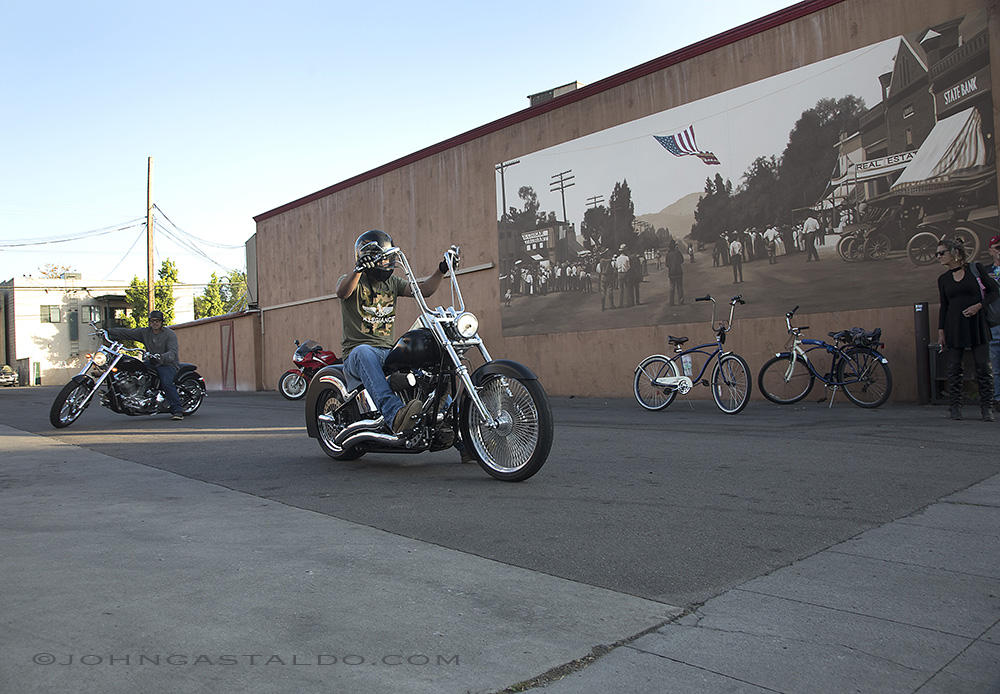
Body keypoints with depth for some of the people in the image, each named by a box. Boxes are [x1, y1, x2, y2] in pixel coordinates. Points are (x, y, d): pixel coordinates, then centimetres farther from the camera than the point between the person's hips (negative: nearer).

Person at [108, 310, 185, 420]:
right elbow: (126, 332, 7)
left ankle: (177, 411, -31)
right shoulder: (145, 332, 10)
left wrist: (161, 357, -39)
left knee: (166, 382, -31)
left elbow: (173, 353, -20)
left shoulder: (170, 334, -7)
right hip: (151, 363, 7)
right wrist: (108, 331, -2)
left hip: (167, 364, -7)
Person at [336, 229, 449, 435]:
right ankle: (394, 414, -60)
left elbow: (424, 289, 7)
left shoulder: (392, 282, 20)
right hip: (356, 354, -5)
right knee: (364, 353, -41)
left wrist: (442, 270, -10)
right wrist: (359, 269, -41)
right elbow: (342, 291, -21)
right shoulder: (350, 280, 4)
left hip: (390, 352, 6)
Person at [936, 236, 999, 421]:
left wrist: (978, 305, -12)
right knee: (953, 368, -1)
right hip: (954, 326, 2)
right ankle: (955, 407, 7)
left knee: (983, 367, -2)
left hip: (977, 324, -2)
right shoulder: (943, 279, 9)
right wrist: (940, 331, 5)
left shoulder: (975, 269, 1)